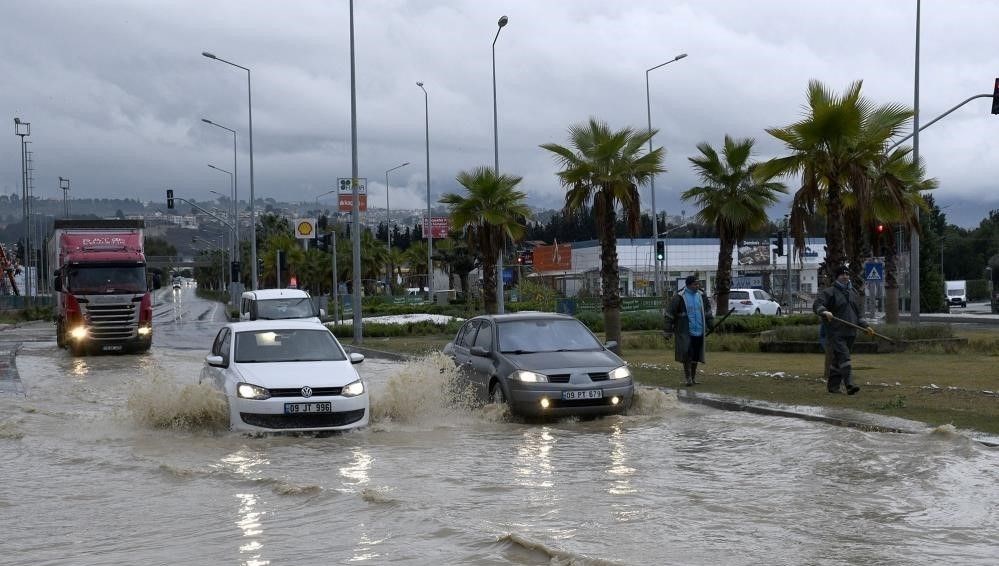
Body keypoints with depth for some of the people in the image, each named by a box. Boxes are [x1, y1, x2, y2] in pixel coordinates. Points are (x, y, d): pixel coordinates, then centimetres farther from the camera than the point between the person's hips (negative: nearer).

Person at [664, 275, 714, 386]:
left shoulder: (701, 296, 8)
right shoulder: (679, 297, -9)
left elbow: (707, 310, 23)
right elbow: (670, 314, -5)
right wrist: (668, 331, -5)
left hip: (699, 331, 5)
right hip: (685, 332, -5)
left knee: (696, 356, 8)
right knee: (686, 355, -8)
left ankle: (693, 377, 20)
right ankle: (687, 377, 2)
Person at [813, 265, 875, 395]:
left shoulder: (854, 293, 20)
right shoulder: (829, 292, -2)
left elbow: (859, 313, 25)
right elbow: (816, 305, -12)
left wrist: (865, 326, 15)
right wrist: (825, 312, -32)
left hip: (850, 333, 6)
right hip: (836, 332, -6)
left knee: (837, 360, 9)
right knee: (843, 358, -17)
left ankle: (833, 385, 16)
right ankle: (849, 385, -24)